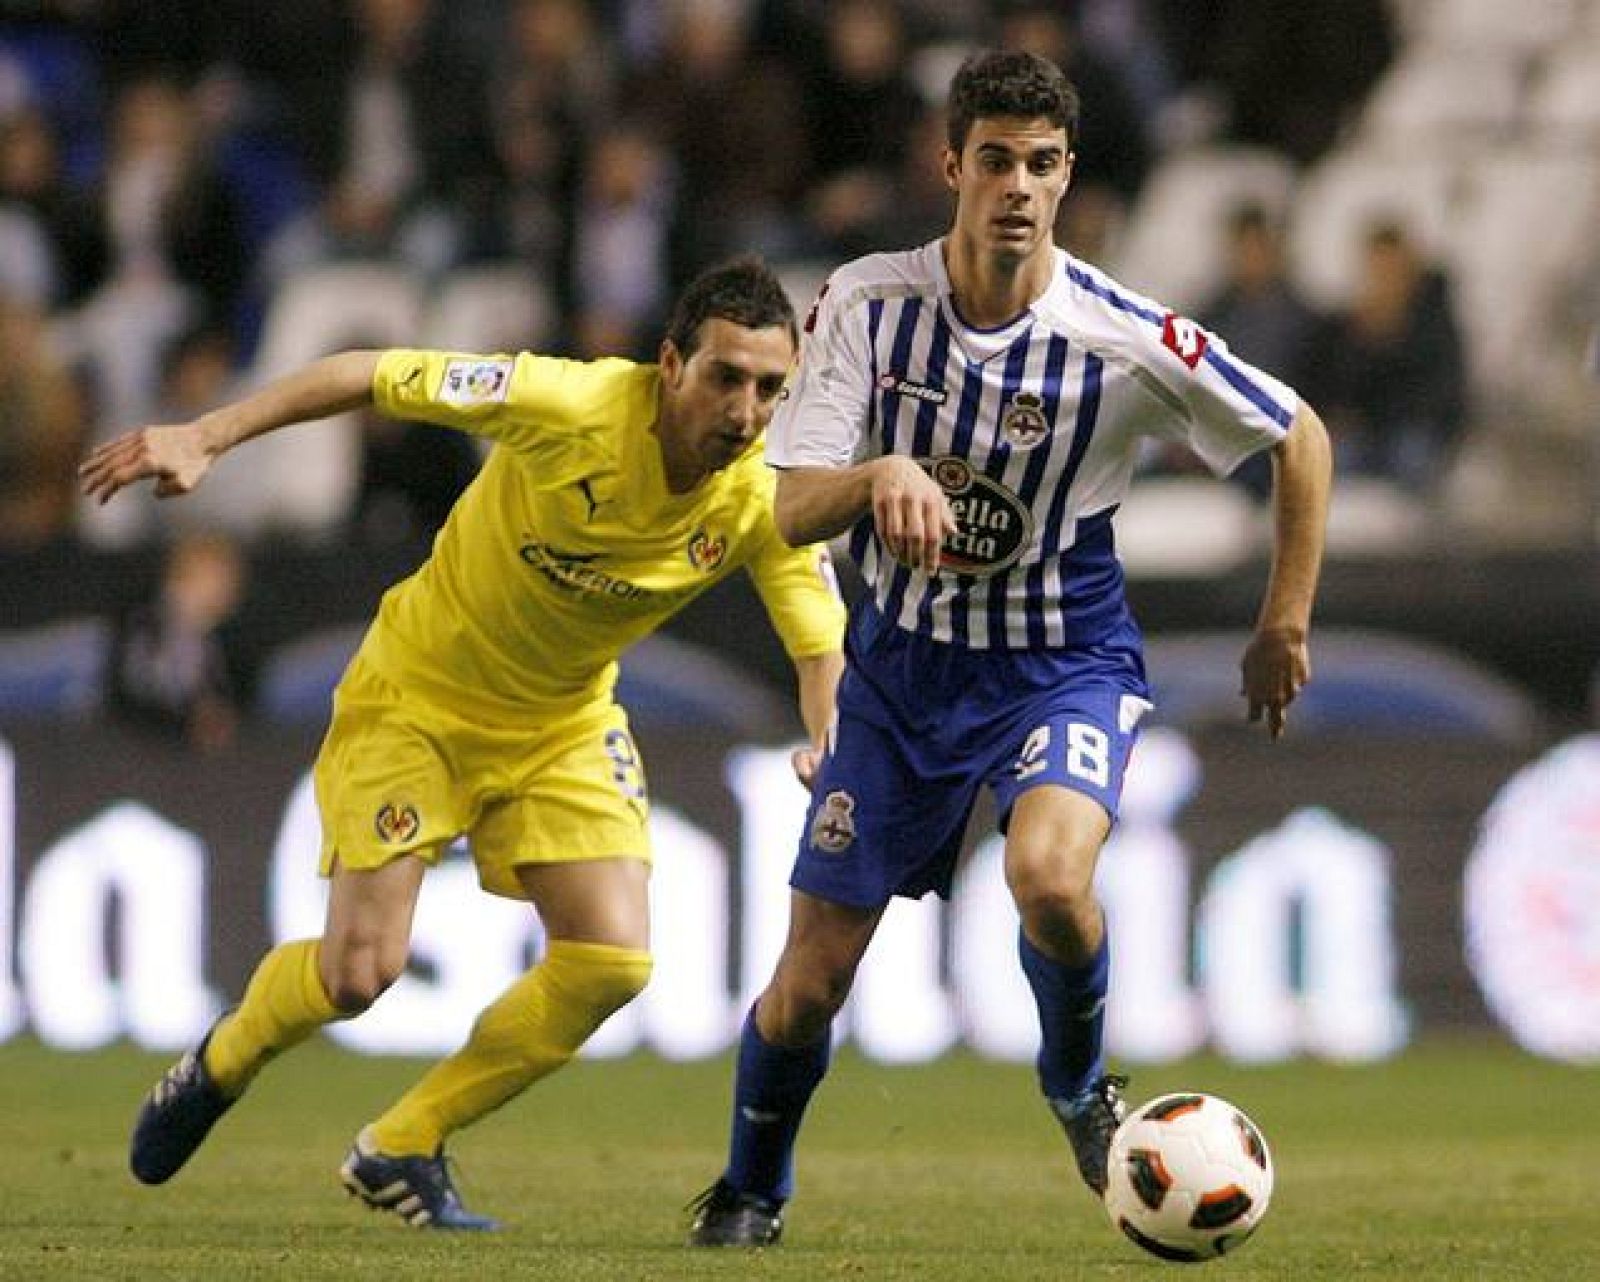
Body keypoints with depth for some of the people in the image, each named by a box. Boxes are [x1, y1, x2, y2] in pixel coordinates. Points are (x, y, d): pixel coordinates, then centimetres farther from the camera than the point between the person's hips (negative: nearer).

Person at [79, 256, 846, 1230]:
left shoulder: (765, 503, -18)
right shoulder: (572, 406, -30)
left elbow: (825, 645, -13)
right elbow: (374, 376, -22)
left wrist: (831, 741, -36)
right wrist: (204, 438, -25)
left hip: (565, 724, 4)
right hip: (416, 699, -4)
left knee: (612, 962, -12)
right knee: (359, 975, -11)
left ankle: (403, 1150, 8)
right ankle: (220, 1068, 26)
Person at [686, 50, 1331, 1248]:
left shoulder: (1125, 340, -17)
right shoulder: (867, 303, -13)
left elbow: (1300, 439, -3)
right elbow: (791, 509, -16)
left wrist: (1286, 628, 0)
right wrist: (883, 474, -38)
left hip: (1062, 663, -2)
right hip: (901, 661, 2)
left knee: (1049, 874, -34)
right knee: (810, 982, 4)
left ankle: (1078, 1078, -1)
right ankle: (752, 1189, 34)